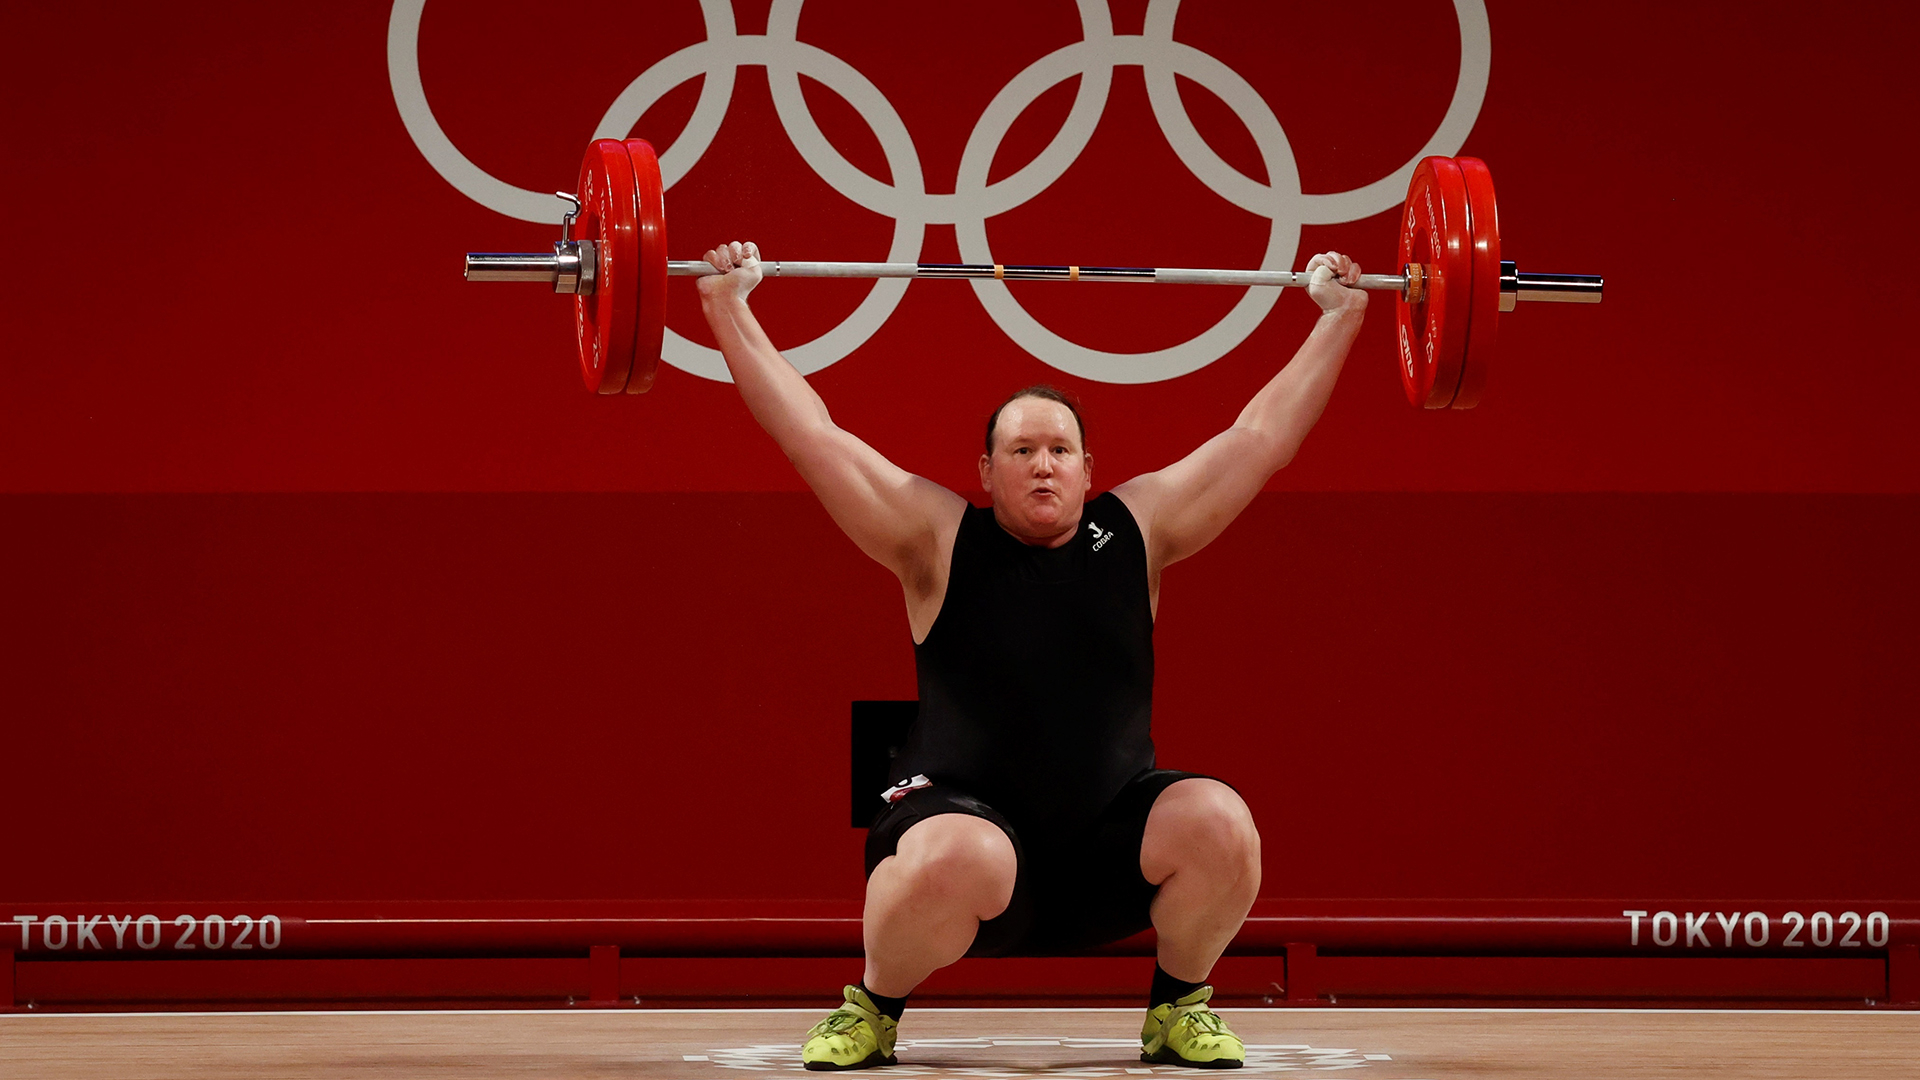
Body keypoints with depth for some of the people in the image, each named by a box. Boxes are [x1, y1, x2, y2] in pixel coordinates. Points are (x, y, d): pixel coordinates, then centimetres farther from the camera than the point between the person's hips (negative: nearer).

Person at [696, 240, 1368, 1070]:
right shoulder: (938, 539, 2)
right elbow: (813, 436, 1)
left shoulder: (1136, 531, 8)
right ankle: (871, 1011, -4)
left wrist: (1339, 317, 16)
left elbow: (1263, 434, 13)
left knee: (1220, 825, -26)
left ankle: (1179, 1007, 3)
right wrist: (728, 310, 0)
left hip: (1112, 843, 3)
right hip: (964, 812, -3)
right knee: (953, 864, -37)